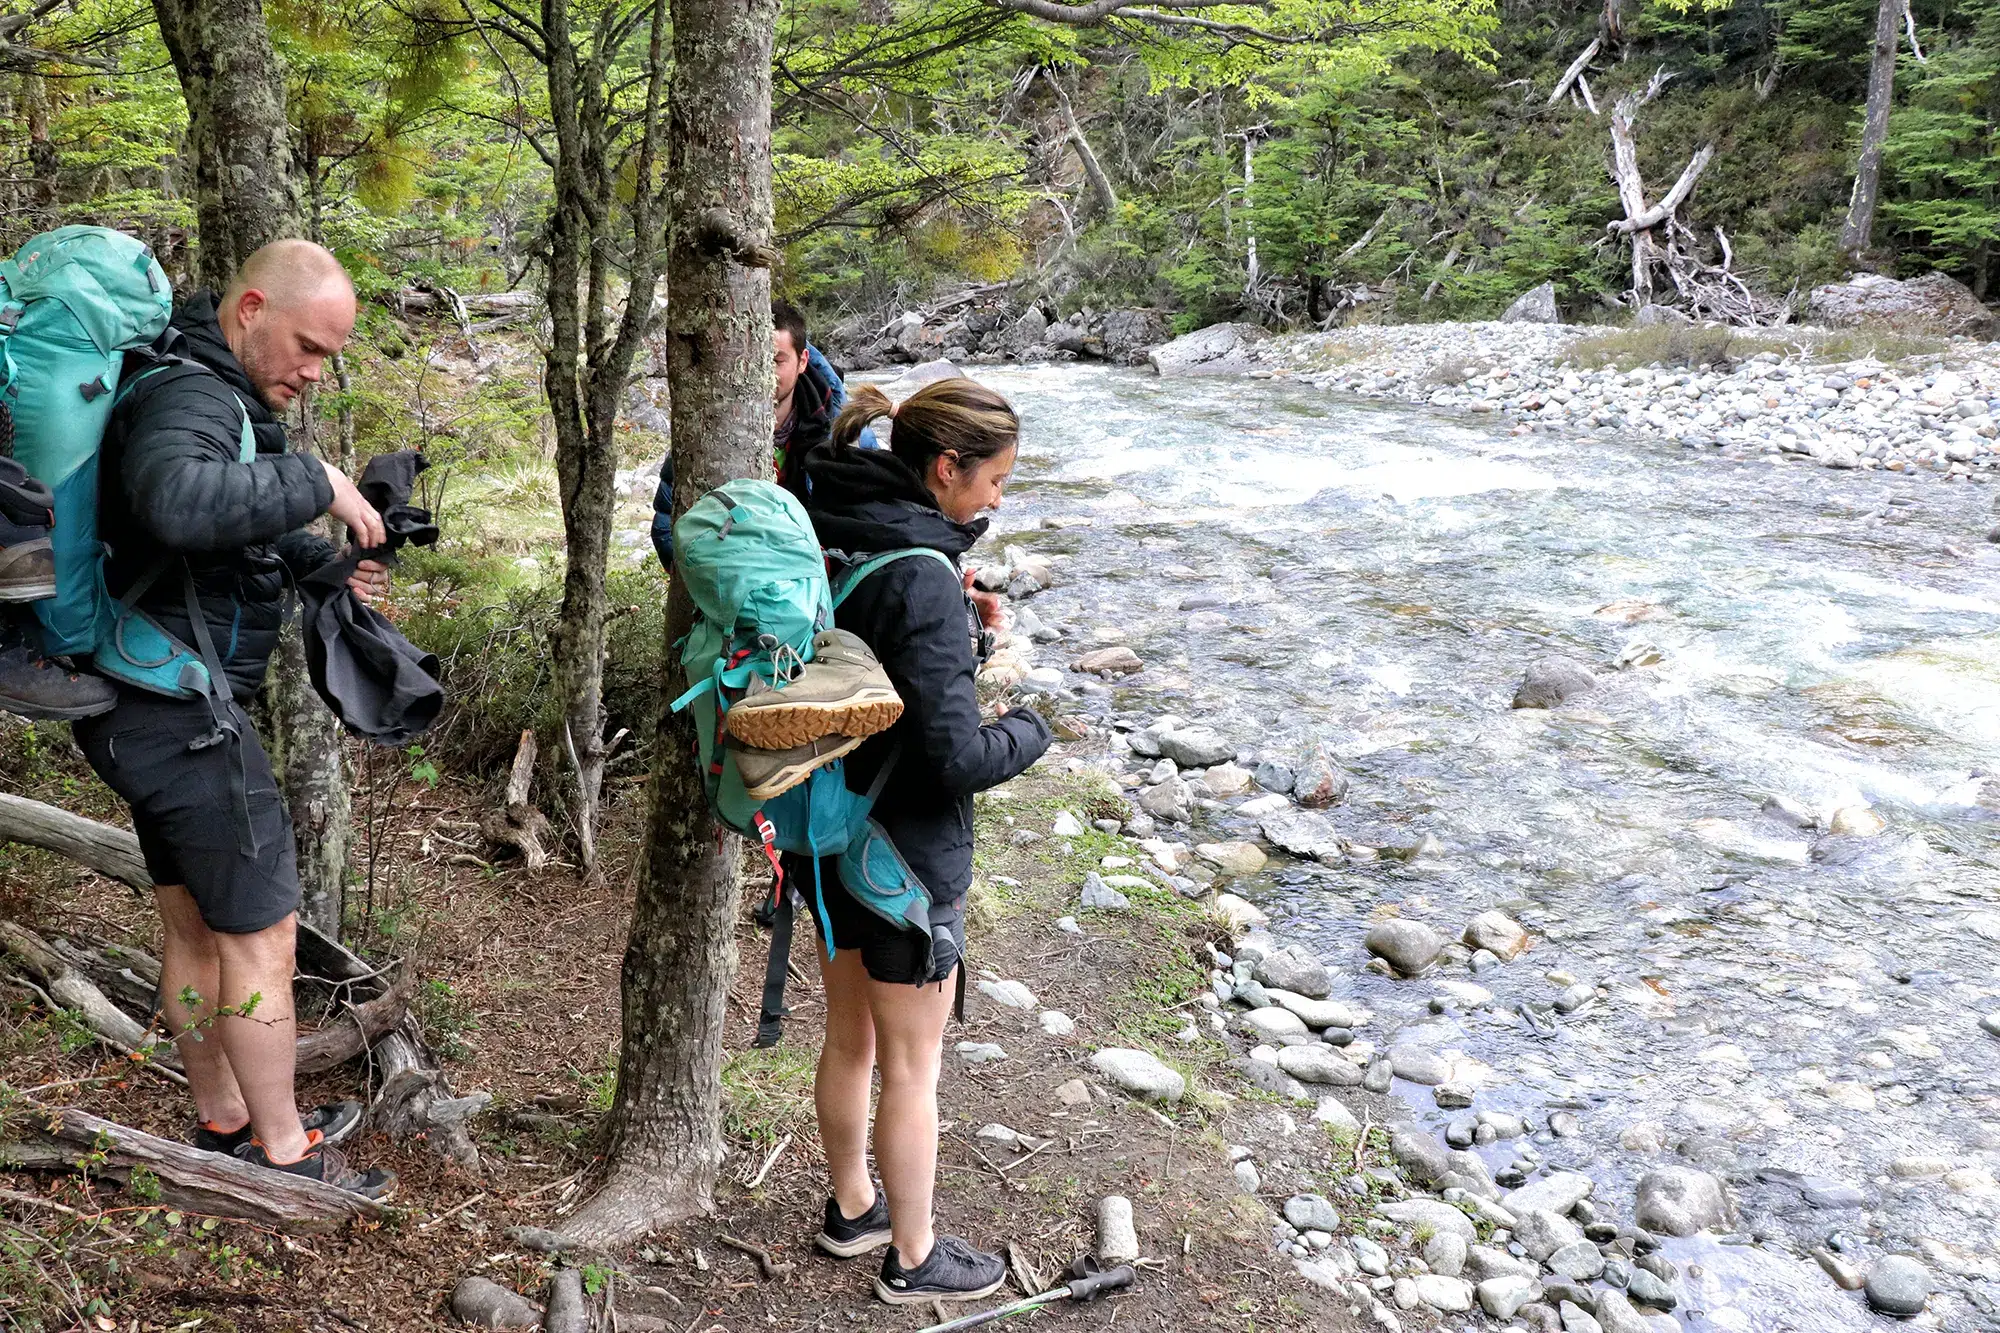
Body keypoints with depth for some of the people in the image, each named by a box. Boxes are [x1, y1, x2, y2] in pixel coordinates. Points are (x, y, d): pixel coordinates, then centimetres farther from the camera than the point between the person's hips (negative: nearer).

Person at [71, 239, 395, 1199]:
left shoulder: (214, 393, 13)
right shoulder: (187, 397, -20)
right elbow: (181, 502, -43)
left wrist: (320, 563, 8)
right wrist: (317, 482, -32)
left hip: (149, 711, 11)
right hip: (181, 713, -11)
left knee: (194, 927, 19)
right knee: (261, 936, 0)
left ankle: (224, 1123, 33)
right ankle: (283, 1155, 13)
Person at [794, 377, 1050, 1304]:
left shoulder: (825, 542, -1)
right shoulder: (920, 578, -27)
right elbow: (958, 757, -26)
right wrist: (1029, 730, -9)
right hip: (904, 858, -8)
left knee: (850, 1039, 25)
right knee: (911, 1069, 11)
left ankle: (853, 1209, 45)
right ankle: (913, 1258, 31)